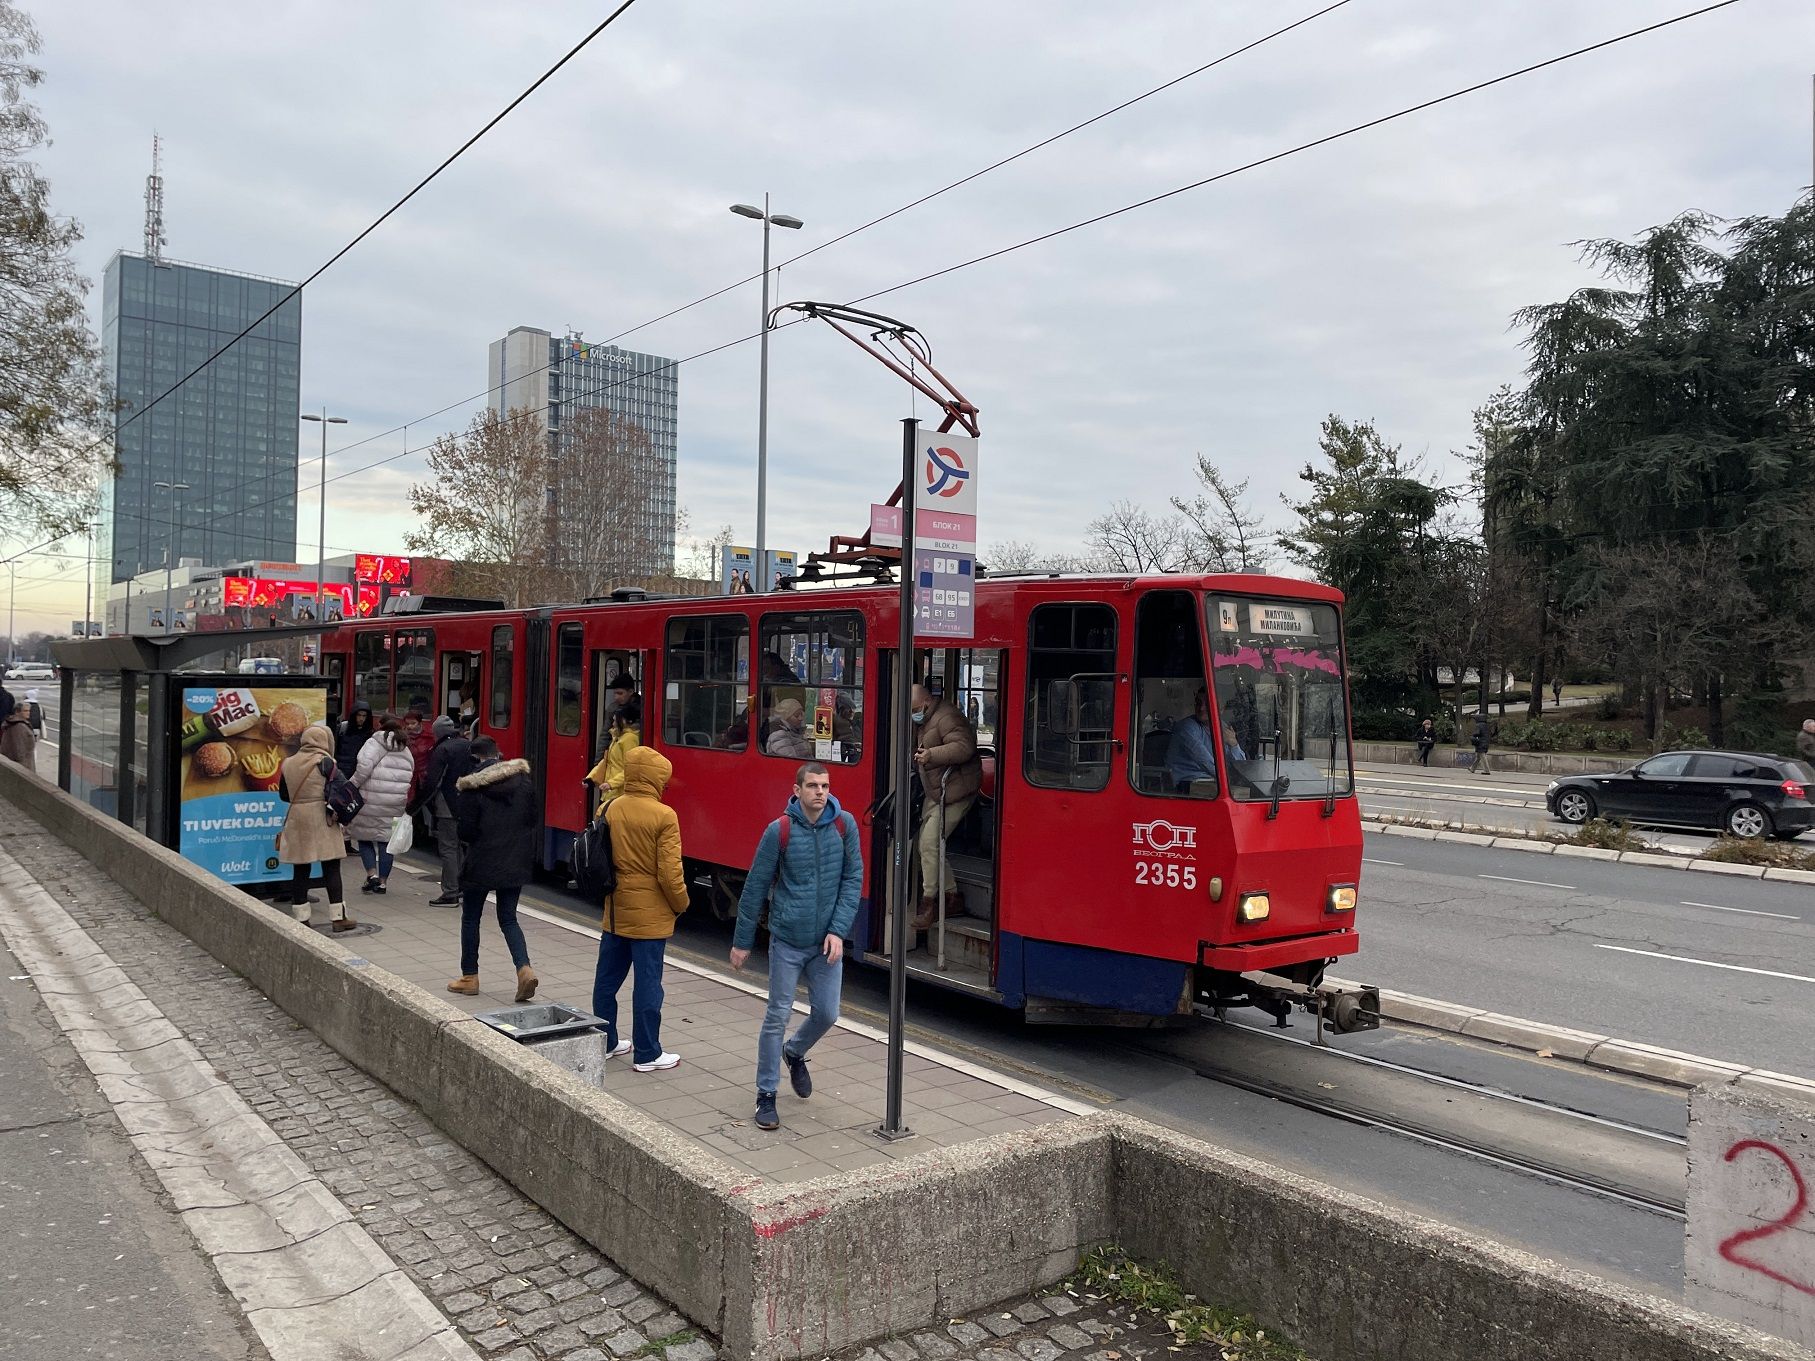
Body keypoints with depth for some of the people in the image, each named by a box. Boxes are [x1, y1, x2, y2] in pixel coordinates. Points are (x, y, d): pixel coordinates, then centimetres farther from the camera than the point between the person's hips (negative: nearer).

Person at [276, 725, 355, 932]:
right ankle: (338, 917, 3)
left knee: (300, 870, 8)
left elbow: (283, 794, 13)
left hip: (296, 819, 5)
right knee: (331, 869, 1)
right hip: (321, 819, -5)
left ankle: (300, 918, 11)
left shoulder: (288, 763, 8)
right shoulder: (324, 761, -8)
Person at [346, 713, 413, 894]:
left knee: (364, 838, 12)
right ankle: (382, 882, 15)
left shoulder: (374, 743, -5)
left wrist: (352, 785, -6)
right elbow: (410, 778, 12)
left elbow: (364, 766, -18)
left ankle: (372, 874, 0)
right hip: (395, 805, 5)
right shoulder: (406, 752, 13)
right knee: (386, 842, 12)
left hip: (371, 803, -5)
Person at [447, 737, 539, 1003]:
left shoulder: (472, 786, -14)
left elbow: (466, 829, -13)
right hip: (516, 862, 4)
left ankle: (469, 977, 23)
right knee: (508, 918, 13)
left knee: (471, 918, 15)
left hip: (482, 862, -4)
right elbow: (535, 819, 4)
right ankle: (525, 968, -7)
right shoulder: (523, 779, -1)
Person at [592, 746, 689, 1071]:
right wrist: (681, 904, -1)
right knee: (647, 983, 1)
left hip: (615, 909, 6)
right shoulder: (664, 816, -17)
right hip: (649, 914, -6)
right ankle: (647, 1054, 9)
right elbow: (669, 872, -16)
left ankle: (604, 1042, 27)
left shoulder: (612, 808, 1)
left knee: (607, 977, 15)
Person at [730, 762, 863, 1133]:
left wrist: (838, 930, -11)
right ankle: (766, 1096, 15)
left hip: (827, 943, 3)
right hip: (787, 941, -2)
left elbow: (853, 879, -1)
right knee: (777, 1017, 2)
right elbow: (755, 888, -3)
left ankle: (794, 1053, 41)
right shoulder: (780, 831, -10)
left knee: (826, 1013, 9)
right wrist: (742, 942, 2)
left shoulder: (844, 826, -4)